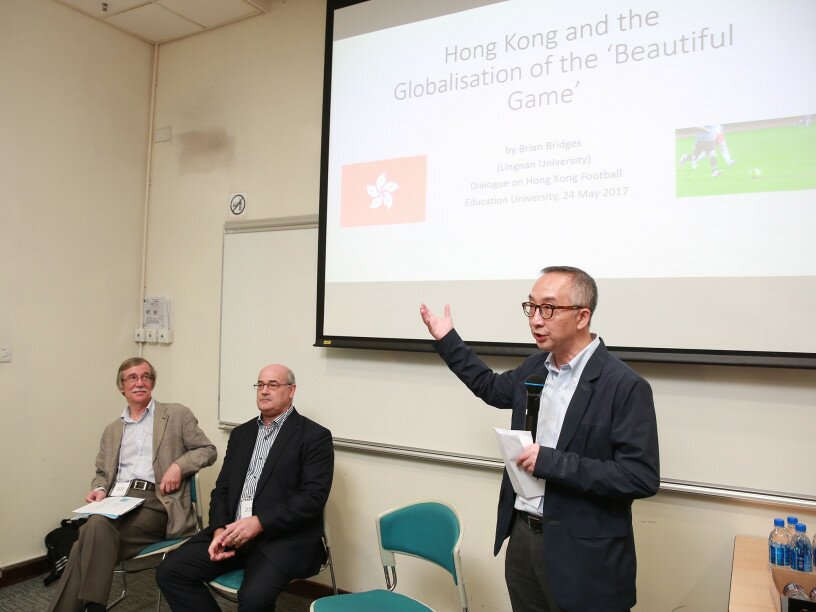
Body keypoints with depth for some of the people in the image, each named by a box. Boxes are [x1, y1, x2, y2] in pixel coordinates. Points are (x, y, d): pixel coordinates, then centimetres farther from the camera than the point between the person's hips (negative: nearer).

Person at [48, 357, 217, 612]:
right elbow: (102, 472, 26)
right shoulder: (112, 431, 24)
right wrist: (99, 490, 2)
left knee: (97, 527, -30)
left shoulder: (177, 415, 9)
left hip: (155, 501, -4)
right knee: (94, 528, -30)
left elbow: (207, 450, 8)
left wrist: (179, 465, -10)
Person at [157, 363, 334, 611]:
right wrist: (220, 530, -5)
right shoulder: (241, 433, 17)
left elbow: (313, 497, -12)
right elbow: (222, 488, 14)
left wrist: (258, 523, -20)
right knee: (169, 572, -11)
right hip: (232, 531, 6)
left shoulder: (315, 436, -4)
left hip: (282, 538, -6)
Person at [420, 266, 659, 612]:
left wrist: (551, 462, -24)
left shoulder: (625, 386, -18)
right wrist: (447, 340, 19)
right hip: (521, 535, 6)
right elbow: (492, 388, 23)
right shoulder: (534, 367, 3)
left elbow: (642, 477, -21)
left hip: (580, 552, -6)